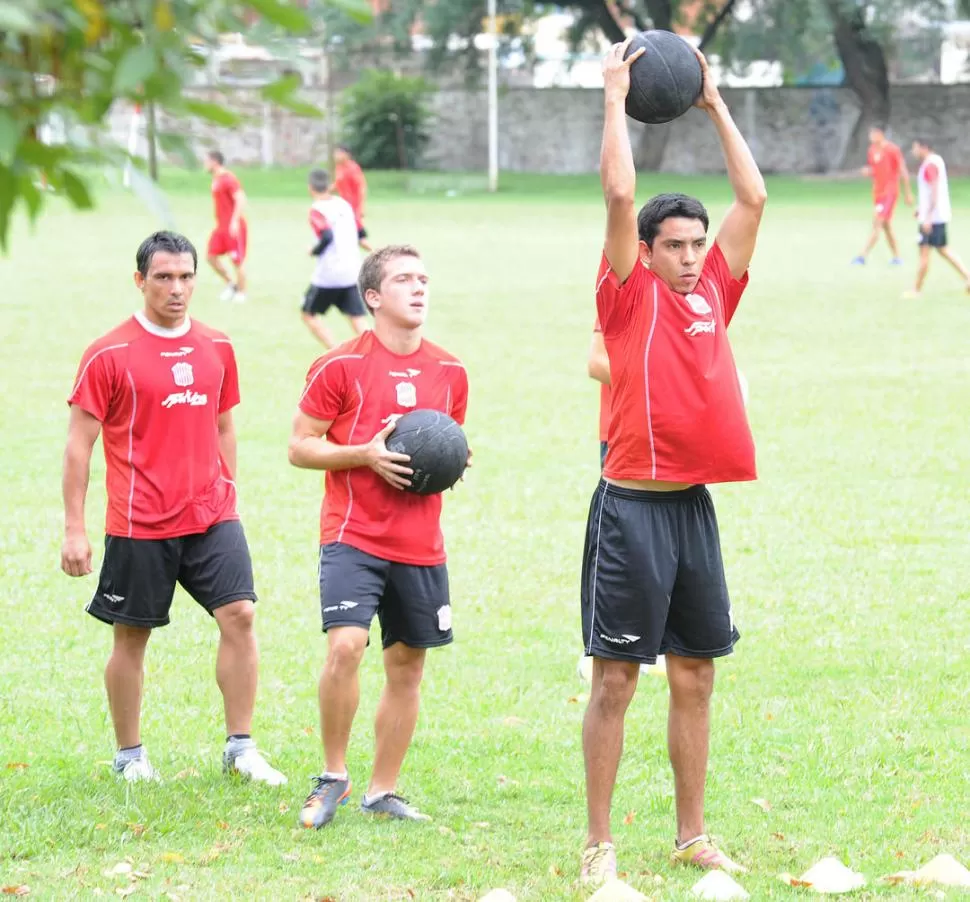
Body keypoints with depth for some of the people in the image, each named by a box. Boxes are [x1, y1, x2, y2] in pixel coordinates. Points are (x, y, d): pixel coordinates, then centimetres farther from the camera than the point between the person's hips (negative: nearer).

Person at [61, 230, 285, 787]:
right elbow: (80, 443, -4)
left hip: (212, 517, 4)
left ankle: (241, 750, 0)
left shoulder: (217, 349, 8)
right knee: (132, 636, 6)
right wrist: (74, 528, -6)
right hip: (139, 524, -3)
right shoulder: (110, 355, -6)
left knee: (239, 615, -8)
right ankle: (130, 756, 20)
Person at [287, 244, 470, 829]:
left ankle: (383, 792, 21)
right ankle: (333, 777, -3)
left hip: (421, 546, 5)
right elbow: (300, 447, -2)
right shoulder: (342, 366, -5)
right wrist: (366, 454, -16)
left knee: (407, 666, 8)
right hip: (354, 535, -5)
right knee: (345, 646, -21)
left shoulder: (450, 372, 10)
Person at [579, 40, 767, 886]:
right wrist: (617, 97, -5)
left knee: (695, 676, 11)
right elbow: (622, 193, -13)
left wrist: (715, 104, 13)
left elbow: (752, 197, 11)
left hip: (695, 505, 6)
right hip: (633, 507, -5)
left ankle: (692, 834, 19)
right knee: (615, 679, -1)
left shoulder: (714, 293, 10)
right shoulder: (629, 297, -4)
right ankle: (599, 842, 4)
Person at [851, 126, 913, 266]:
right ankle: (896, 257, 19)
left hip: (889, 192, -8)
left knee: (877, 223, -13)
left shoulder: (892, 150, -11)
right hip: (878, 192, 8)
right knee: (886, 225, 10)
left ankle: (863, 256, -19)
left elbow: (903, 171, -7)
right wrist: (867, 171, -5)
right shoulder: (872, 150, 9)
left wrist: (908, 194, -4)